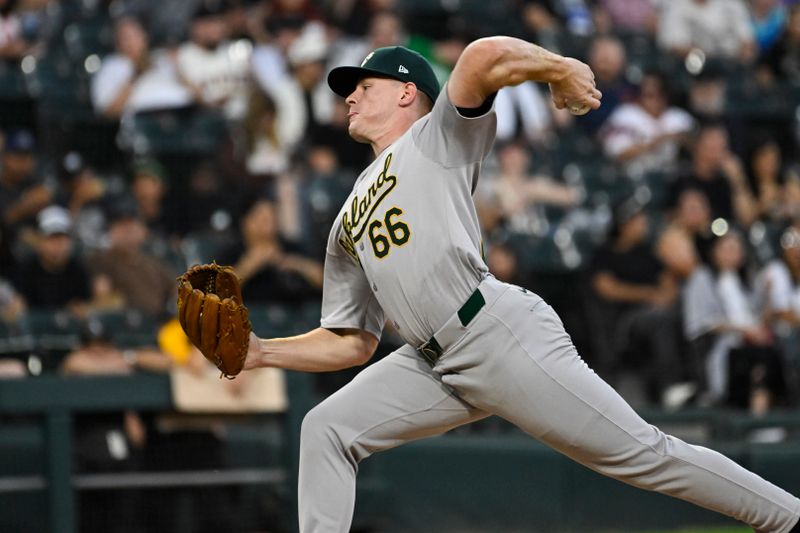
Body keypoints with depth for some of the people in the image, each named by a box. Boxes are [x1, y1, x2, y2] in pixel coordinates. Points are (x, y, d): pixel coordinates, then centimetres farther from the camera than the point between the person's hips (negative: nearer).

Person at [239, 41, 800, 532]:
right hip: (435, 366, 7)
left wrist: (562, 69, -1)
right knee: (325, 430, -4)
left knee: (640, 453, -7)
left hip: (502, 333, -7)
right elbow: (354, 343, 23)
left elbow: (486, 57, -14)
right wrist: (261, 352, 14)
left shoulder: (437, 137, 7)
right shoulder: (348, 224, 26)